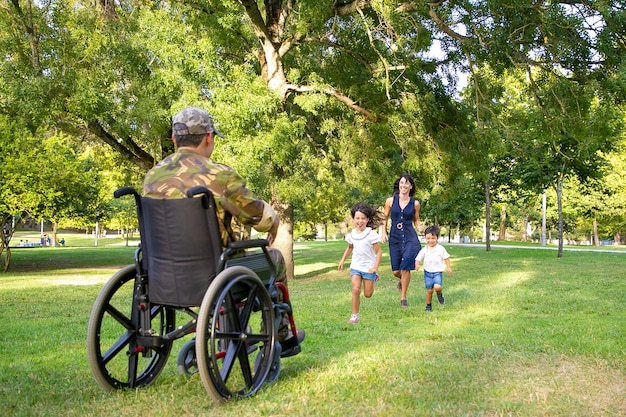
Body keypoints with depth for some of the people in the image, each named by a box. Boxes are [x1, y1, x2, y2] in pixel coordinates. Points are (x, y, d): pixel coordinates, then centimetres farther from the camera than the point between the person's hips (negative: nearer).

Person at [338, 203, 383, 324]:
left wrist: (375, 267, -16)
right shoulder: (351, 234, 0)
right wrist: (342, 260, 14)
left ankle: (373, 278, 40)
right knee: (355, 290, -13)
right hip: (355, 266, 3)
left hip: (368, 267, -3)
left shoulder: (371, 234, -16)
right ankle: (354, 315, -2)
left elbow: (378, 251, -11)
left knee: (368, 294, 8)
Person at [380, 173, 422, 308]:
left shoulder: (415, 203, 2)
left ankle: (403, 298, 4)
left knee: (405, 268, -13)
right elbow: (385, 218, 13)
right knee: (396, 271, 5)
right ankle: (402, 280, 44)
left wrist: (418, 227, -7)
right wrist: (383, 233, 1)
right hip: (394, 238, 2)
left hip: (410, 238, -1)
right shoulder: (390, 201, 2)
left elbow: (416, 220, 14)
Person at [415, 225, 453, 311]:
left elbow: (446, 258, 7)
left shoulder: (441, 249, -3)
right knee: (429, 290, 4)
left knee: (437, 287, -23)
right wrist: (417, 265, -19)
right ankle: (428, 305, 22)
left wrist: (448, 267, 4)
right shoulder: (424, 250, 0)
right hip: (428, 272, 2)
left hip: (438, 272, -2)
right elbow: (418, 259, 1)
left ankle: (439, 294, 12)